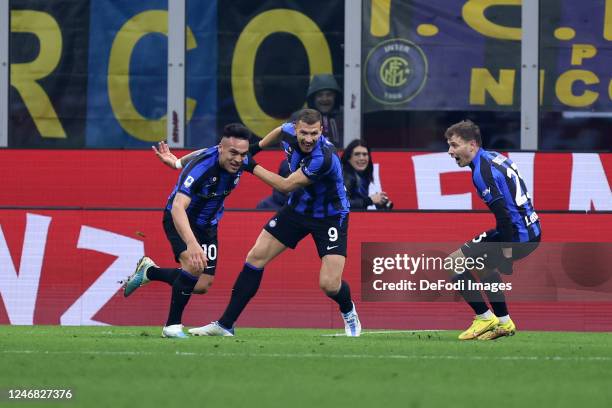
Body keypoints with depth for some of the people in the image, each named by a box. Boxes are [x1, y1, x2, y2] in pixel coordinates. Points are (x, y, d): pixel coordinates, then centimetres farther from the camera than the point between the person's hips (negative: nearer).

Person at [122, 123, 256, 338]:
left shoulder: (240, 162, -16)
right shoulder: (200, 167, -37)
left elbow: (204, 153, 7)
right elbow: (178, 207, -48)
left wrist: (178, 162, 21)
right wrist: (191, 243, -61)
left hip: (207, 225, 7)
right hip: (180, 220, -7)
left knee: (202, 286, 5)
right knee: (194, 264, -32)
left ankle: (149, 271, 30)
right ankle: (172, 326, -16)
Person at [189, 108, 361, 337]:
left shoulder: (324, 157, -36)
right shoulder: (290, 133, -15)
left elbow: (286, 186, -28)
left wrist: (251, 166, -22)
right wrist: (256, 147, 13)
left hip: (330, 217, -6)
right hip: (298, 207, 6)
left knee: (329, 284, -15)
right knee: (256, 257, -1)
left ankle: (349, 312, 23)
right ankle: (225, 324, 5)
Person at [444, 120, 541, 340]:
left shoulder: (482, 171, -16)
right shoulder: (494, 157, 14)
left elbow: (503, 213, -23)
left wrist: (506, 250, -21)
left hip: (518, 235, -10)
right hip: (531, 232, 10)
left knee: (456, 262, -4)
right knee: (483, 263, 32)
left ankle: (484, 318, 3)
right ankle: (503, 322, 32)